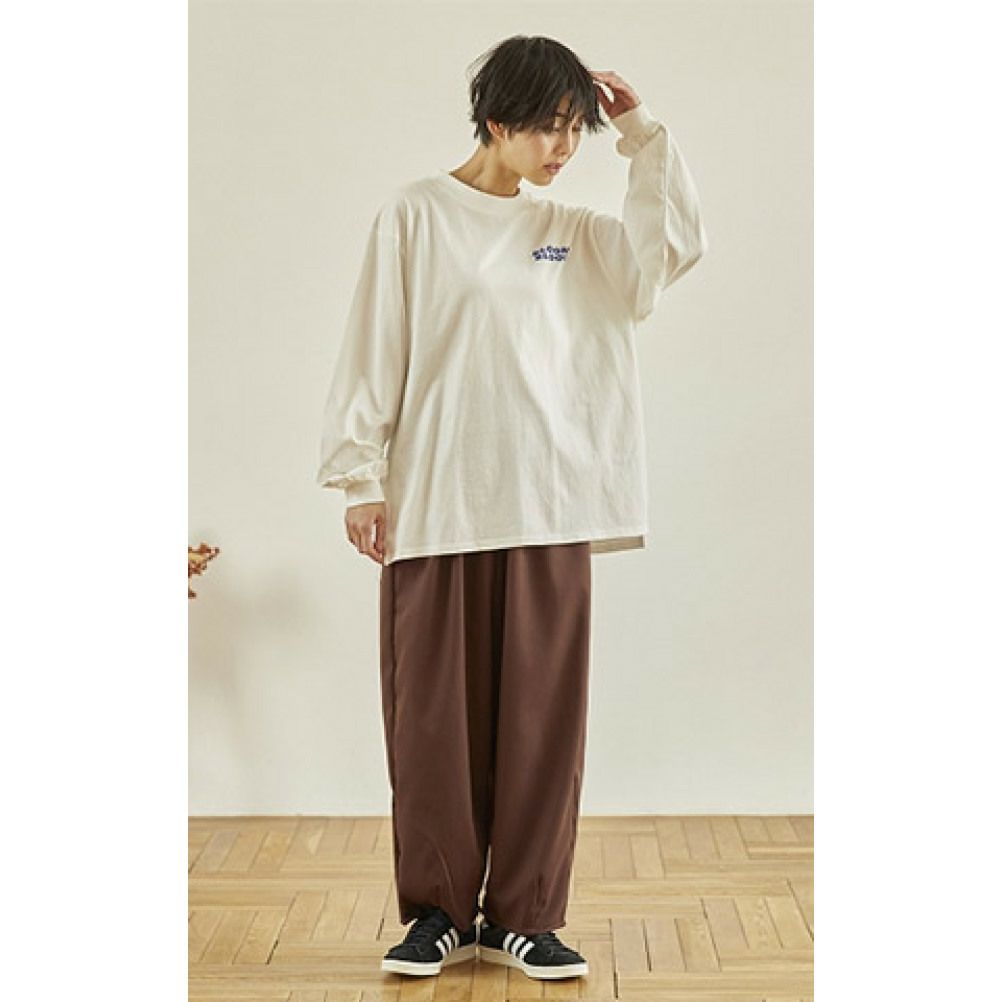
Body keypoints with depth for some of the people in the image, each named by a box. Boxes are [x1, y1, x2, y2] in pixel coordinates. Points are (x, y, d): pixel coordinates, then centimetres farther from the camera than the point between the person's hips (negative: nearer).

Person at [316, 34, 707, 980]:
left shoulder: (572, 231, 14)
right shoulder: (415, 214, 1)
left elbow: (669, 251, -1)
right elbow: (373, 352, -1)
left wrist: (642, 134, 1)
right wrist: (361, 478, -5)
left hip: (548, 507, 3)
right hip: (436, 505, -3)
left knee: (541, 714, 4)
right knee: (434, 711, 2)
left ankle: (523, 913, 15)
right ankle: (440, 909, 16)